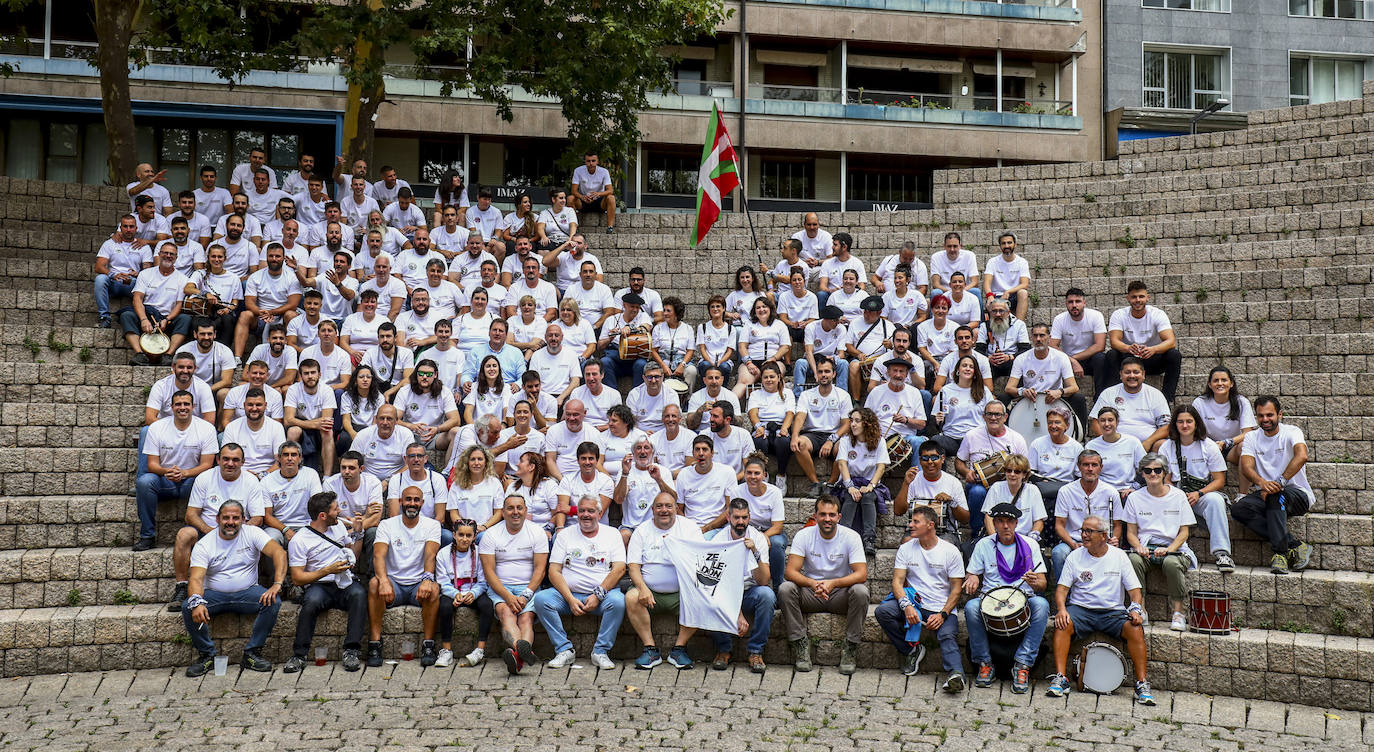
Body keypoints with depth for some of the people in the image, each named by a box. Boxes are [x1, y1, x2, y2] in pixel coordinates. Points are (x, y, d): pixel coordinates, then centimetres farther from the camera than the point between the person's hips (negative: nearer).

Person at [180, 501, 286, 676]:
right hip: (214, 594, 0)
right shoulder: (203, 545, -5)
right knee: (188, 608, -28)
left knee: (273, 602, -28)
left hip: (247, 592, 0)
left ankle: (251, 653, -13)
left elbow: (279, 552, -16)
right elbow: (196, 579, -17)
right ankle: (206, 655, -7)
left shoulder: (252, 533, -4)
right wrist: (197, 602, -39)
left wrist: (277, 584, -33)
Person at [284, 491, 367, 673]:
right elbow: (297, 578, -5)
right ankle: (299, 655, -26)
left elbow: (354, 556, 25)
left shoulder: (339, 526, 16)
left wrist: (358, 533, 10)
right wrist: (328, 570, -15)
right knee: (312, 600, -38)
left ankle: (351, 652, -33)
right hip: (319, 586, -3)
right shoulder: (299, 541, -2)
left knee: (359, 593, -32)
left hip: (345, 584, 3)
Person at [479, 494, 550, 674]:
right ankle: (523, 650, -60)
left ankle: (517, 656, -57)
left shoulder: (537, 533, 7)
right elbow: (489, 572, -3)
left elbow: (540, 569, 1)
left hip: (529, 587, 1)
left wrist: (526, 595, -15)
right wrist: (508, 597, -17)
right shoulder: (490, 535, 5)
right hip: (500, 588, -1)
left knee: (527, 617, -29)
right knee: (506, 612, -32)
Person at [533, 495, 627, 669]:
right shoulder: (565, 535, 11)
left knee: (618, 601, -34)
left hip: (604, 593, -1)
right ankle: (564, 650, -17)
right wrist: (570, 599, -12)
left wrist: (598, 595, -15)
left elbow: (619, 569, -3)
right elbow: (554, 571, 2)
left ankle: (600, 651, -18)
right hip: (569, 594, 2)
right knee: (541, 599, -25)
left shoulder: (612, 534, 8)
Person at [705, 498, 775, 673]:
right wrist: (738, 614, -28)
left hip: (751, 592, 1)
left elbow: (763, 581, -18)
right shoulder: (718, 540, -11)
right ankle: (723, 650, -9)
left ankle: (755, 652, -17)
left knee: (766, 594, -33)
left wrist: (755, 553, -33)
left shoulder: (758, 538, -9)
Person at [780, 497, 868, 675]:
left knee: (860, 591, -32)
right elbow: (791, 571, -15)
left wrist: (833, 583, -36)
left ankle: (850, 647, -18)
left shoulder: (851, 537, -9)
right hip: (811, 594, 1)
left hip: (841, 595, -1)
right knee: (785, 589, -27)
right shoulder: (804, 535, -8)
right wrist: (813, 584, -37)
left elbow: (862, 573, -18)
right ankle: (800, 645, -18)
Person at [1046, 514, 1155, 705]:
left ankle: (1142, 683, -22)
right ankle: (1060, 679, -31)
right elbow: (1062, 587, 3)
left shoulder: (1119, 556, 7)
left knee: (1135, 628, -28)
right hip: (1081, 609, 0)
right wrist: (1061, 608, -17)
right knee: (1062, 624, -31)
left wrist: (1136, 608, -15)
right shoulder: (1075, 557, 7)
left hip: (1113, 611, 0)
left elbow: (1134, 588, 5)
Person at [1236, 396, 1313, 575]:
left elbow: (1302, 456, -26)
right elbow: (1246, 467, -8)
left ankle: (1281, 553, -33)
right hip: (1264, 494, 4)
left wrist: (1280, 481, -36)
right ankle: (1294, 545, -26)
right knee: (1238, 509, -26)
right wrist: (1261, 482, -31)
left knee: (1276, 493, -38)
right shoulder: (1252, 438, 8)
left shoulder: (1291, 432, -4)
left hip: (1298, 495, -4)